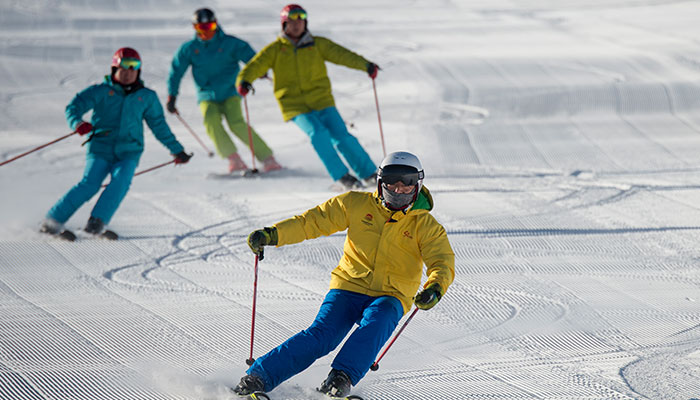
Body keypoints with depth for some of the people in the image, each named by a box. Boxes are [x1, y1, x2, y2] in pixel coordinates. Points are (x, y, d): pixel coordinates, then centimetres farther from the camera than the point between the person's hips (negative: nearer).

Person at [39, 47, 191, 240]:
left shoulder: (147, 97, 15)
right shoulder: (101, 91, 5)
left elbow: (159, 126, 25)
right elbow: (75, 106, -5)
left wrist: (177, 150, 27)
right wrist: (77, 123, -27)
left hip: (128, 152, 2)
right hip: (101, 147, -2)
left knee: (121, 181, -27)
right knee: (90, 184, -21)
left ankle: (97, 221, -33)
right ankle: (53, 220, -14)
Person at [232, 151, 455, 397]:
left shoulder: (426, 225, 2)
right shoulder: (357, 205, 4)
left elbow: (443, 262, -9)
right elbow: (315, 220, 5)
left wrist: (434, 289, -32)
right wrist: (272, 234, -8)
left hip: (389, 297, 0)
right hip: (349, 287, 0)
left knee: (375, 325, -34)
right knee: (322, 335, -21)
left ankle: (341, 379, -42)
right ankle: (257, 378, -23)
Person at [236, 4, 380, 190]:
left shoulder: (317, 44, 8)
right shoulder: (275, 49, 6)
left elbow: (340, 54, -4)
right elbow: (256, 65, -3)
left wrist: (365, 65, -19)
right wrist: (243, 81, -25)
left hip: (321, 100, 1)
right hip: (295, 106, -1)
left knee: (341, 135, -12)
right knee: (318, 133, -24)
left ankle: (369, 174, 2)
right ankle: (342, 176, -13)